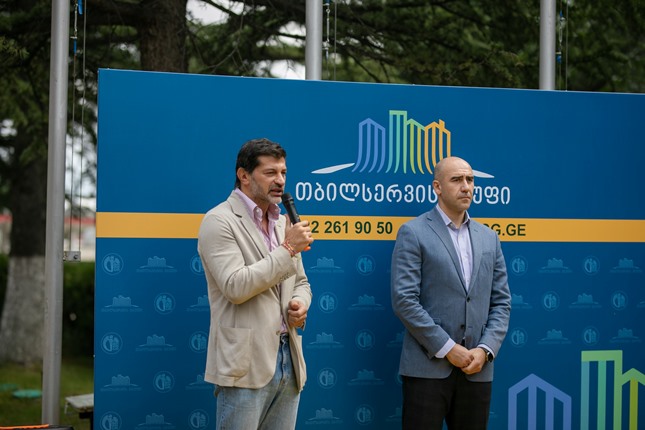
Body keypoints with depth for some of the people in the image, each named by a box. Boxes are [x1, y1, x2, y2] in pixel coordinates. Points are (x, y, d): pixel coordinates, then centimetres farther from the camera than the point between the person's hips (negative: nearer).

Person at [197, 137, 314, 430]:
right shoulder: (219, 221, -7)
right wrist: (288, 249, -14)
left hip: (288, 360, 7)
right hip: (246, 364, -7)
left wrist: (300, 304, 1)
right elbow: (235, 287, -18)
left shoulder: (282, 222, 17)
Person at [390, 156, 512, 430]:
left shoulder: (488, 238, 14)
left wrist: (485, 350, -4)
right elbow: (404, 301, -10)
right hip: (428, 367, -4)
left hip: (477, 369, 4)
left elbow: (501, 302, 12)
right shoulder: (413, 233, -2)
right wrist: (448, 349, -13)